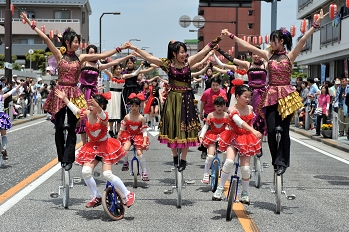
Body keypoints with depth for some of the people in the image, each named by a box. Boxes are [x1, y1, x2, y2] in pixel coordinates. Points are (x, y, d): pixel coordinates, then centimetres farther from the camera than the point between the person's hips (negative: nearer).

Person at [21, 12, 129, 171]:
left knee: (72, 128, -1)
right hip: (60, 92, -1)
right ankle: (62, 157, 14)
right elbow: (46, 39, -5)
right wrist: (31, 24, -11)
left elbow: (102, 55, 6)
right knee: (59, 127, 1)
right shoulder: (59, 55, 2)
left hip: (74, 94, 1)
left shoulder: (81, 58, 7)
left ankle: (68, 159, 4)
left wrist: (119, 49, 3)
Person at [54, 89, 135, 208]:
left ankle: (128, 194, 0)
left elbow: (101, 114, -45)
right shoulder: (87, 114, -3)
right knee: (86, 172, -10)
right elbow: (75, 110, 13)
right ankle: (96, 197, 6)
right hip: (92, 146, 6)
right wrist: (64, 98, 14)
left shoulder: (103, 117, -20)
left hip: (105, 146, -6)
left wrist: (96, 106, -66)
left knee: (107, 174, -16)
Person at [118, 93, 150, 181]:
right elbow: (122, 128, 7)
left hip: (138, 136, -1)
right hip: (128, 135, 1)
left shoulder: (141, 118, -12)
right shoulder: (127, 117, -7)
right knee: (125, 149, -24)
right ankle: (125, 163, 6)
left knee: (139, 153, -12)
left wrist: (144, 142, -17)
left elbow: (144, 131, -9)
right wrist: (118, 137, 10)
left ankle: (144, 172, -2)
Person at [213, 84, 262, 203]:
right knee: (229, 162, -25)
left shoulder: (250, 109, 2)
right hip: (233, 138, -3)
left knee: (245, 167, -4)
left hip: (246, 139, 3)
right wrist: (253, 131, -44)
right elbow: (239, 121, -31)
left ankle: (245, 193, 14)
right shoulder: (232, 109, -13)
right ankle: (219, 188, -10)